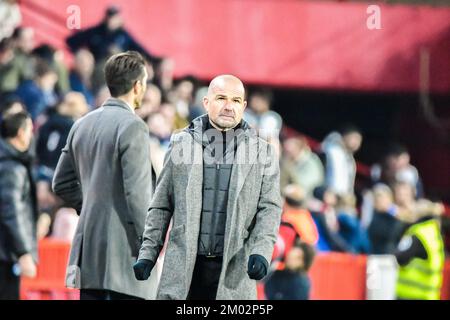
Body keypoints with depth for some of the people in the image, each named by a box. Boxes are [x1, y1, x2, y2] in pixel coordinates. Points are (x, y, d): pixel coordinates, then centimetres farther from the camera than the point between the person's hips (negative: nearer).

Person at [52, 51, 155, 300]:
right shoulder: (132, 126, -12)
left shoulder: (82, 125, 12)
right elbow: (137, 192, -17)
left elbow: (61, 184, 18)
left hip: (88, 247, 8)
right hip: (122, 250, -8)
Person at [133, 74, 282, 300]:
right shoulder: (181, 145, 9)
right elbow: (161, 207, 11)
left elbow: (270, 208, 3)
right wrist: (147, 253, 4)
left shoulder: (262, 152, 8)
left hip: (233, 272, 0)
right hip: (183, 268, 1)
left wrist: (261, 252, -12)